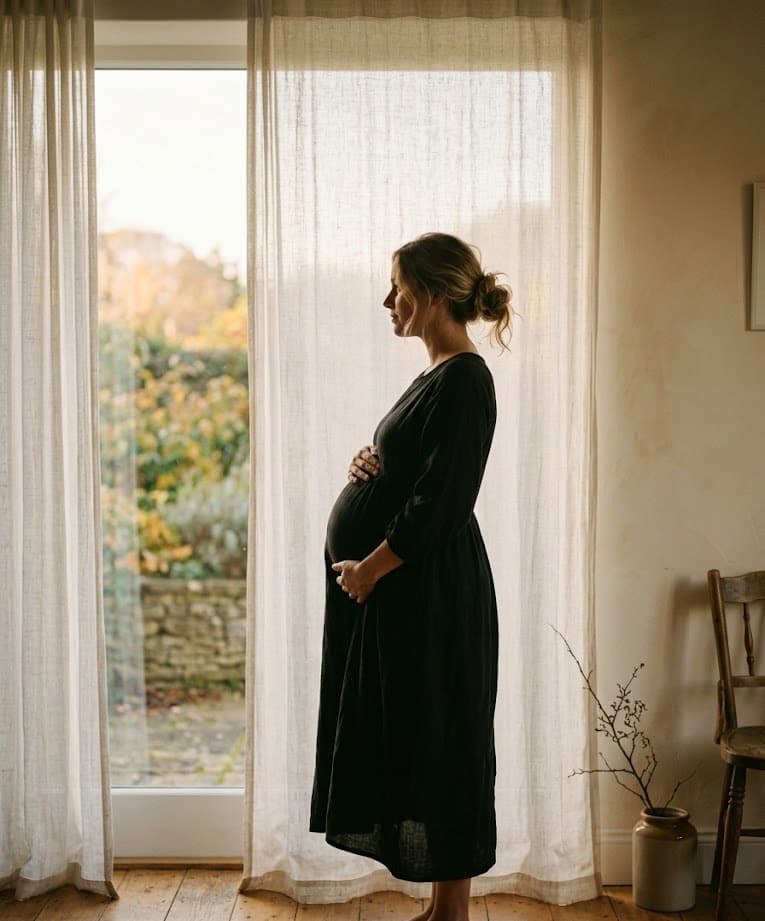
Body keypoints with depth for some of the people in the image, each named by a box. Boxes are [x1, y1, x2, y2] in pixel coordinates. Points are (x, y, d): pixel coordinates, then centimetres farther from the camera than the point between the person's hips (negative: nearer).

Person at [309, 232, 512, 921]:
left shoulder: (464, 380, -15)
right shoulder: (440, 375, 15)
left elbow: (441, 506, -21)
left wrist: (367, 568, -15)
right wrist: (368, 463, 3)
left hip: (431, 592, -10)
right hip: (402, 590, 10)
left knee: (437, 742, 0)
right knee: (406, 738, 14)